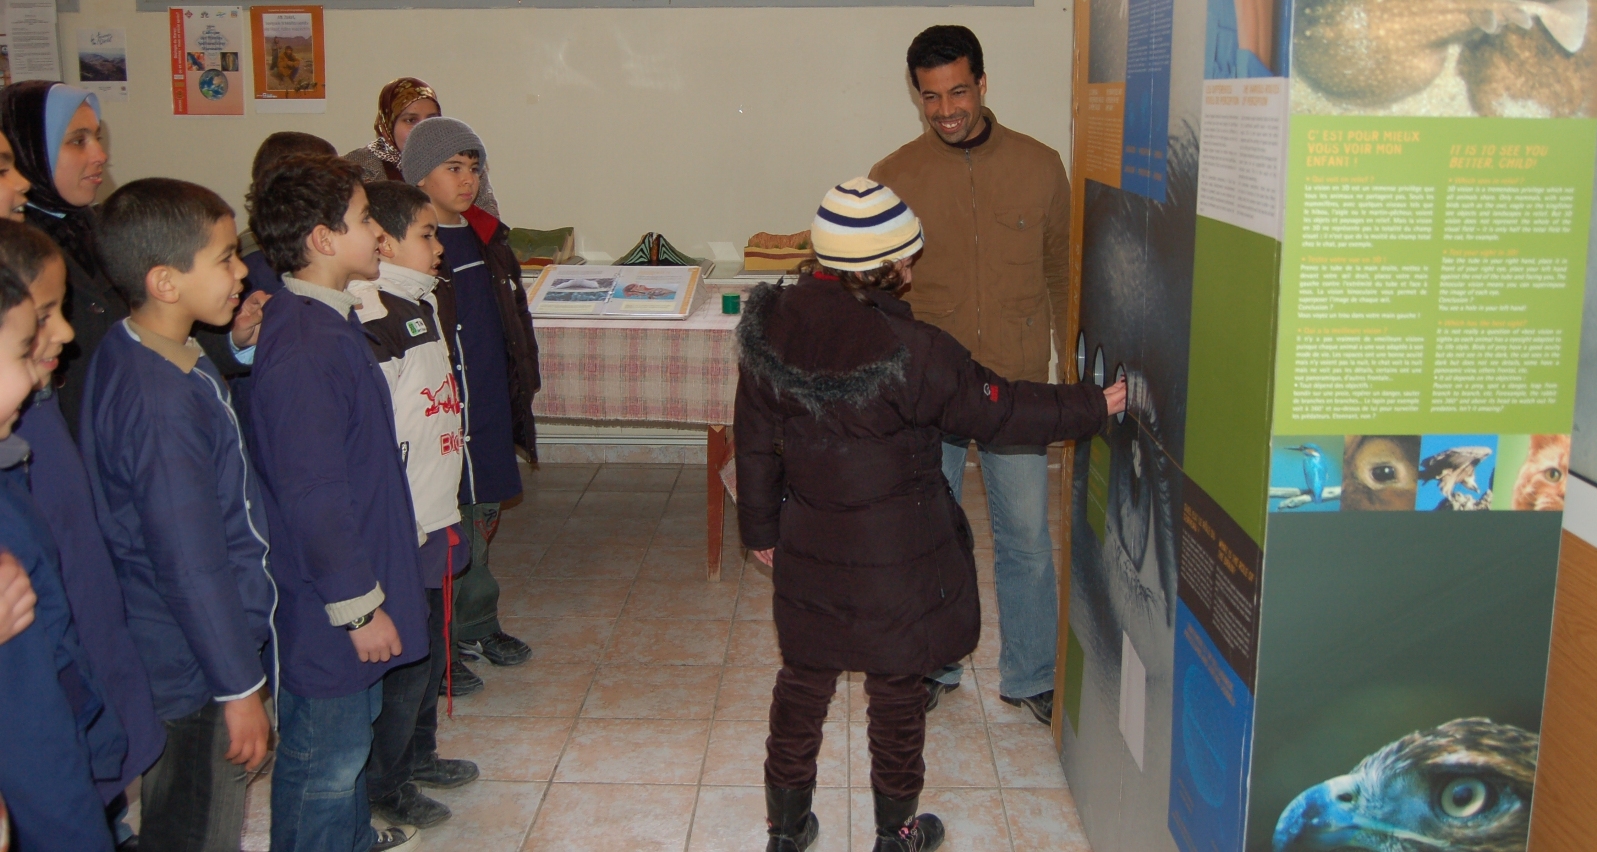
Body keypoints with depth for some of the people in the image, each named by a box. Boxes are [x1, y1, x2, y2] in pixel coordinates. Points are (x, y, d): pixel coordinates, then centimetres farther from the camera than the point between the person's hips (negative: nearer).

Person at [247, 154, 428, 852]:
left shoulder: (329, 319, 6)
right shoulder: (304, 348, -27)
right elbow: (313, 496, -27)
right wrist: (358, 604, -20)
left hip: (353, 570, 10)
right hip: (326, 607, -10)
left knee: (352, 723, 27)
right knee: (327, 758, 7)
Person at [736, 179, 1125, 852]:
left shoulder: (769, 326, -8)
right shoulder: (908, 352, -25)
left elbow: (755, 441, 1)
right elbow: (997, 411, -15)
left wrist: (761, 528, 14)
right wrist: (1093, 406, -2)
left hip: (808, 548, 5)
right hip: (896, 557, -4)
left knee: (803, 681, 19)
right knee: (896, 688, 14)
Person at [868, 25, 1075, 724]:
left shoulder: (1040, 167, 0)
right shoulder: (894, 178, -3)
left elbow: (1061, 271, 8)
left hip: (1017, 386, 0)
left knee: (1027, 540, 8)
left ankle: (1030, 677, 27)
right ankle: (930, 668, 32)